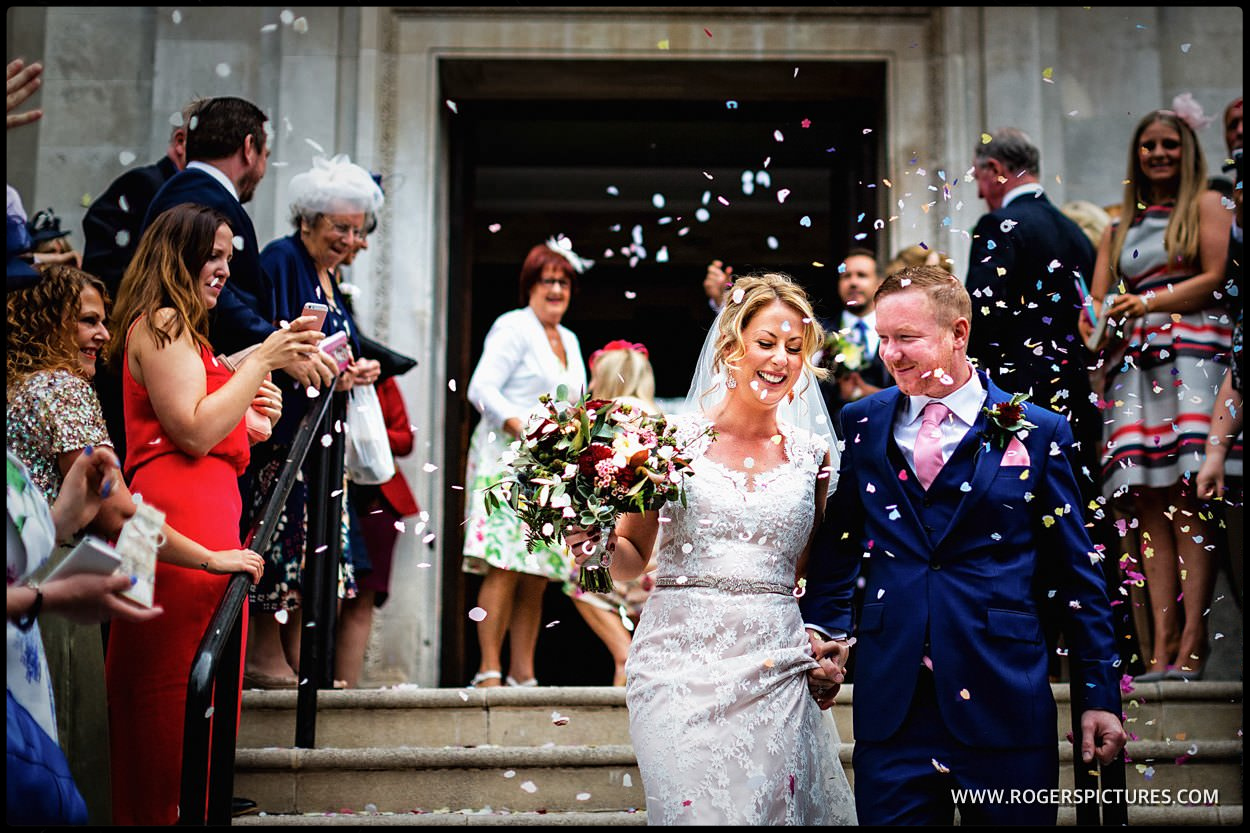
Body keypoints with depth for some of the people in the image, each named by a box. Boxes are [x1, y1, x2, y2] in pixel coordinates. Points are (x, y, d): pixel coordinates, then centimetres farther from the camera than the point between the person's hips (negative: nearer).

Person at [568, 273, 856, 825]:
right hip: (680, 664, -2)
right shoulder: (673, 438, 2)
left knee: (776, 806, -1)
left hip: (773, 670, 2)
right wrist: (600, 545, -12)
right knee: (696, 809, -10)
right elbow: (632, 560, 9)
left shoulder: (812, 453, 9)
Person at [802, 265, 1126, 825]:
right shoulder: (863, 424, 7)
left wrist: (1099, 695, 1)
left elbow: (1077, 570, 3)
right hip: (891, 700, 2)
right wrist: (823, 628, 1)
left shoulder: (1039, 433, 0)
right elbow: (839, 542, 15)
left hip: (1003, 700, -1)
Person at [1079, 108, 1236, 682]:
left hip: (1193, 351, -5)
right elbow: (1096, 301, 18)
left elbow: (1217, 278, 0)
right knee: (1149, 505, -5)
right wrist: (1097, 324, -4)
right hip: (1133, 363, 5)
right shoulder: (1118, 228, 25)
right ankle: (1160, 646, -8)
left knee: (1188, 501, -14)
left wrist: (1148, 302, -8)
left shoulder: (1206, 206, 12)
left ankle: (1190, 647, -18)